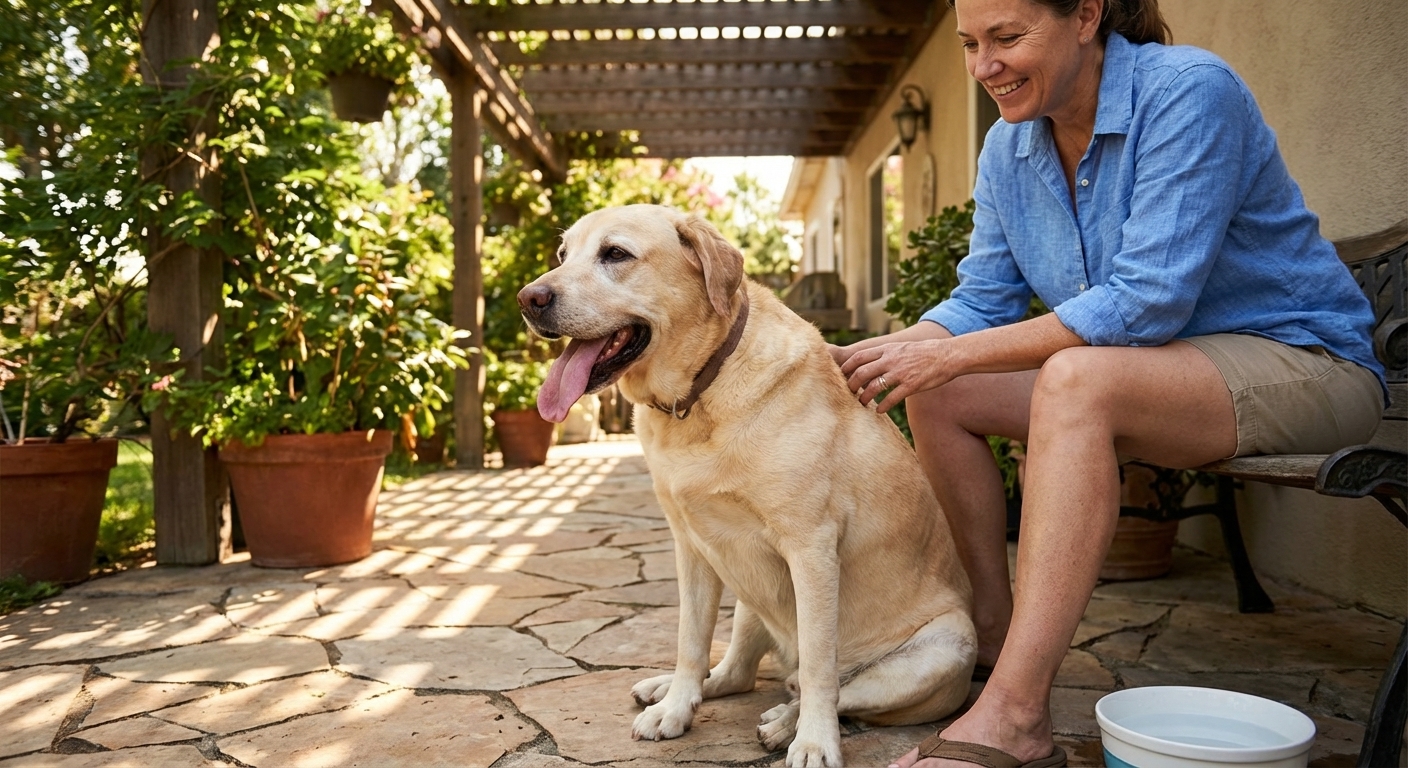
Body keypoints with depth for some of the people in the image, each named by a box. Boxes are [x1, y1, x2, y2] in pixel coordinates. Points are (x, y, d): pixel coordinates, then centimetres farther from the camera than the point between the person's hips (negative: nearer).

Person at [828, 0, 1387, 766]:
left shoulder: (1189, 91, -20)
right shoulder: (1009, 146, 2)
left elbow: (1148, 302, -28)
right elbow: (983, 300, 5)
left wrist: (952, 354, -28)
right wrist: (868, 356, -14)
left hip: (1298, 360, -7)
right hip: (1145, 369, 8)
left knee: (1077, 378, -35)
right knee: (938, 393, -7)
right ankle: (994, 635, 3)